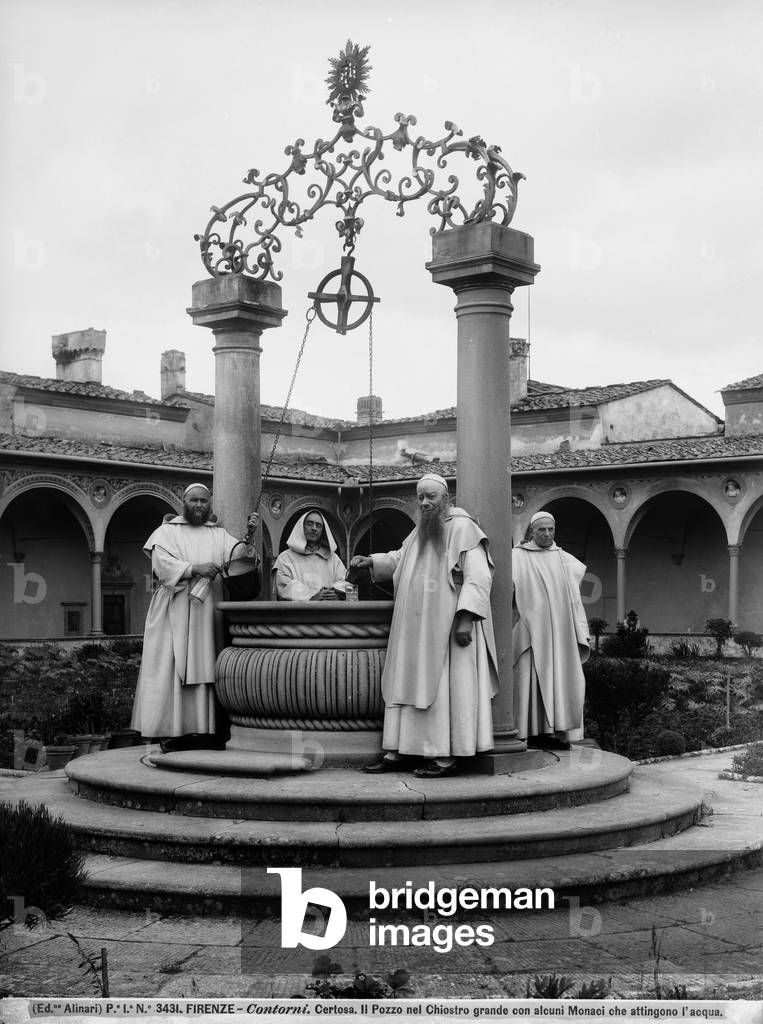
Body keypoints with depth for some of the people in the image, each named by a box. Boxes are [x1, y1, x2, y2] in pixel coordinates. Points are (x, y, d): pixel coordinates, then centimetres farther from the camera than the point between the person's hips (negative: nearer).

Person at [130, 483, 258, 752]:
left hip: (207, 610, 3)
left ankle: (203, 730, -3)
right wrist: (195, 569, -16)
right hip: (175, 611, -3)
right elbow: (162, 563, -5)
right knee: (174, 667, -8)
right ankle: (173, 733, -9)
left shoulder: (219, 535, 18)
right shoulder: (167, 531, 10)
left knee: (204, 667, -3)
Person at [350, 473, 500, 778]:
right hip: (416, 627, 8)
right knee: (407, 683, 6)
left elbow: (478, 577, -15)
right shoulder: (420, 532, 15)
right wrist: (371, 561, 15)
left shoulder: (462, 528, -8)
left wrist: (466, 618, -24)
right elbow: (400, 559, 33)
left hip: (447, 626, -8)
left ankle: (447, 756, -4)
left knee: (445, 687, -7)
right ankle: (400, 751, 9)